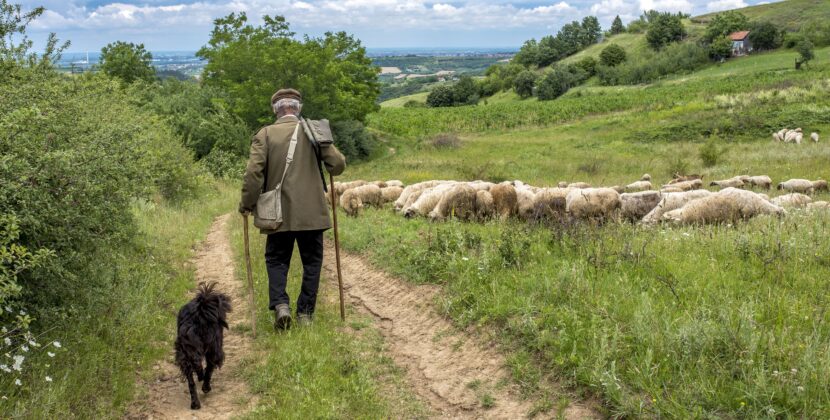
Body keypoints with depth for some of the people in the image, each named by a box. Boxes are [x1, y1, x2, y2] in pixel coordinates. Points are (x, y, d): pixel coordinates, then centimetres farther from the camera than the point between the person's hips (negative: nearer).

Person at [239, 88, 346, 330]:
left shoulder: (265, 134, -2)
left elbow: (253, 172, -11)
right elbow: (338, 165, -1)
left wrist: (247, 203, 0)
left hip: (279, 213, 0)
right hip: (311, 211, 1)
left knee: (276, 260, 12)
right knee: (311, 261, 12)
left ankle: (280, 305, -8)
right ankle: (305, 313, 11)